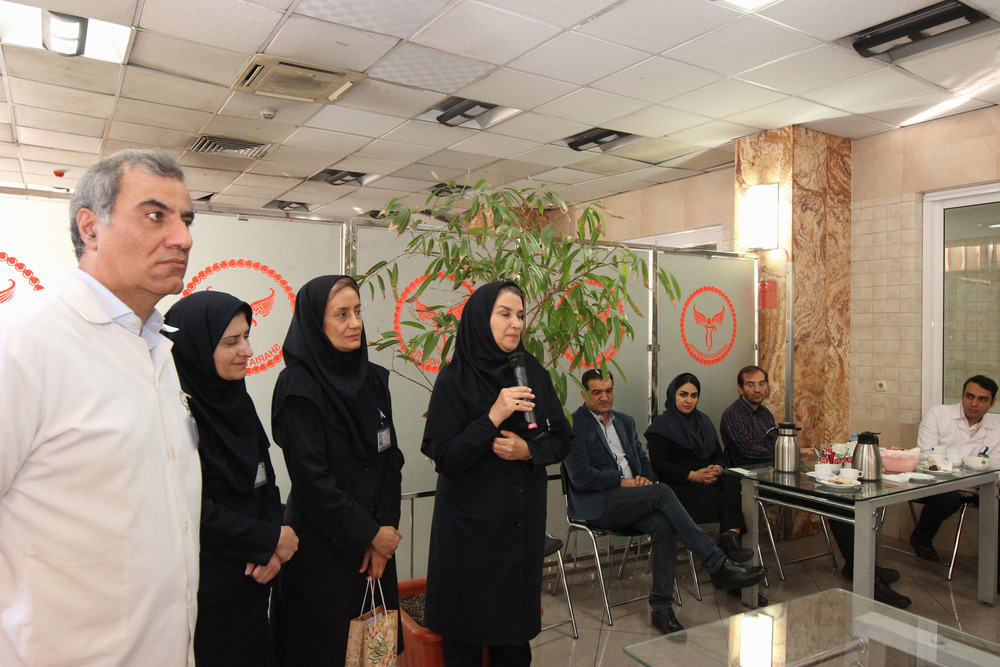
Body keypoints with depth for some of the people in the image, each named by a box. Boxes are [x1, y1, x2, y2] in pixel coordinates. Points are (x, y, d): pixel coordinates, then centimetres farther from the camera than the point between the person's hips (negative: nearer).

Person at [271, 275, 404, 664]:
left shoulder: (372, 377, 6)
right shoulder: (299, 387, -14)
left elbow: (391, 458, 5)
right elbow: (311, 480, -17)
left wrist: (384, 529, -4)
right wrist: (369, 534, -11)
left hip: (376, 544, 6)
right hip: (324, 548, -6)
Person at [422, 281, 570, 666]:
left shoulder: (534, 374, 3)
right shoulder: (454, 380, -9)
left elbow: (561, 441, 7)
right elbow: (443, 457, -14)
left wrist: (528, 450, -13)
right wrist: (492, 418, -24)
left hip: (524, 520, 4)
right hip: (471, 523, -3)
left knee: (516, 629, 14)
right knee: (467, 634, 7)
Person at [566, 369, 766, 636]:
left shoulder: (625, 422, 20)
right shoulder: (575, 424, -5)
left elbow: (643, 461, 24)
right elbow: (580, 475, -13)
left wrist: (644, 477, 0)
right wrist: (622, 481, -15)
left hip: (629, 502, 7)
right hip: (596, 505, -6)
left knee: (663, 525, -25)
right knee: (662, 492, -27)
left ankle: (661, 606, -18)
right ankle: (718, 564, -25)